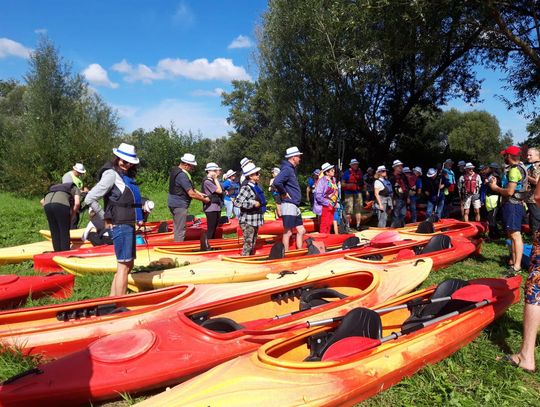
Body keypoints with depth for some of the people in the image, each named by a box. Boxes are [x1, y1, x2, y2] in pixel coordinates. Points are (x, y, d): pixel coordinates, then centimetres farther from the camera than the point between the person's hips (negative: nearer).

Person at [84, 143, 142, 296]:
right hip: (121, 226, -9)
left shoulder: (127, 177, 15)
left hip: (129, 226, 9)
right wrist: (105, 218, -8)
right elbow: (90, 199, -15)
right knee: (123, 266, -5)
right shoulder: (111, 175, -10)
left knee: (128, 265, 14)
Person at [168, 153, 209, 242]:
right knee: (181, 231, -3)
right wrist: (204, 199, -9)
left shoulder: (175, 170, 9)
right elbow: (191, 194, -22)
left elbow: (188, 187, 20)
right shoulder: (182, 175, -22)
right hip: (180, 205, -10)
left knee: (177, 229, 18)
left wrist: (199, 193, 11)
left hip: (173, 203, 10)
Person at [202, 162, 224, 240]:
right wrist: (215, 179, -10)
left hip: (217, 208, 9)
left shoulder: (213, 180, 14)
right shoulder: (207, 181, -13)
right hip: (211, 208, -9)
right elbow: (219, 191, -16)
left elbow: (221, 191, 8)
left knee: (214, 228, 16)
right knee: (210, 229, -7)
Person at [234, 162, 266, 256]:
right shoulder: (246, 188, -18)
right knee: (248, 243, -6)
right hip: (247, 221, -9)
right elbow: (237, 202, -29)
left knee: (253, 244, 18)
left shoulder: (256, 187, 10)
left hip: (255, 220, 9)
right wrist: (253, 203, -25)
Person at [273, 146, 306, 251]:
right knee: (288, 233, -3)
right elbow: (277, 182, -30)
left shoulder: (291, 169, 17)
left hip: (295, 207, 10)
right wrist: (284, 193, -17)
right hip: (289, 205, -10)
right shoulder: (287, 169, -14)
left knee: (301, 230, 14)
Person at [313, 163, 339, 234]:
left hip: (332, 206, 8)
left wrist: (336, 203, 12)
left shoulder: (333, 179, 10)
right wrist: (328, 203, -18)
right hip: (325, 206, -8)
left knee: (330, 224, 13)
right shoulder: (322, 181, -16)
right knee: (324, 224, -6)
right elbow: (318, 196, -21)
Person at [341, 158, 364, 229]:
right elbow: (342, 183, -1)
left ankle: (358, 225, 12)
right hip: (349, 193, -5)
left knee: (358, 210, 5)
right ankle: (348, 225, 4)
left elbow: (363, 182, 26)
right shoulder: (347, 172, 0)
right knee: (349, 210, -5)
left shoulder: (360, 172, 15)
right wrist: (348, 185, -19)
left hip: (358, 193, 5)